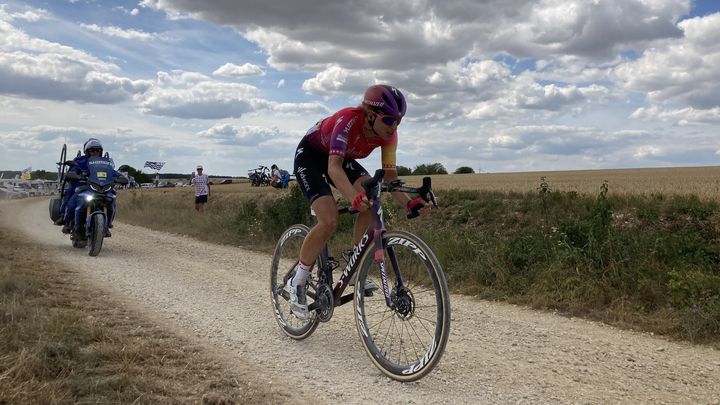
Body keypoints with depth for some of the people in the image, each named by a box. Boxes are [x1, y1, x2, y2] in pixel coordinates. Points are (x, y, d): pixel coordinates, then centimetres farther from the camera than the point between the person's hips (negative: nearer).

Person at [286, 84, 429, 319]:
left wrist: (409, 203, -36)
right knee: (329, 222, -23)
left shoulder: (389, 134, -19)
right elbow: (334, 167, -48)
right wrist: (354, 198, -65)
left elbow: (390, 177, -18)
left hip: (343, 159, 6)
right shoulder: (348, 120, -37)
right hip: (310, 156, -6)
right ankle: (296, 283, -4)